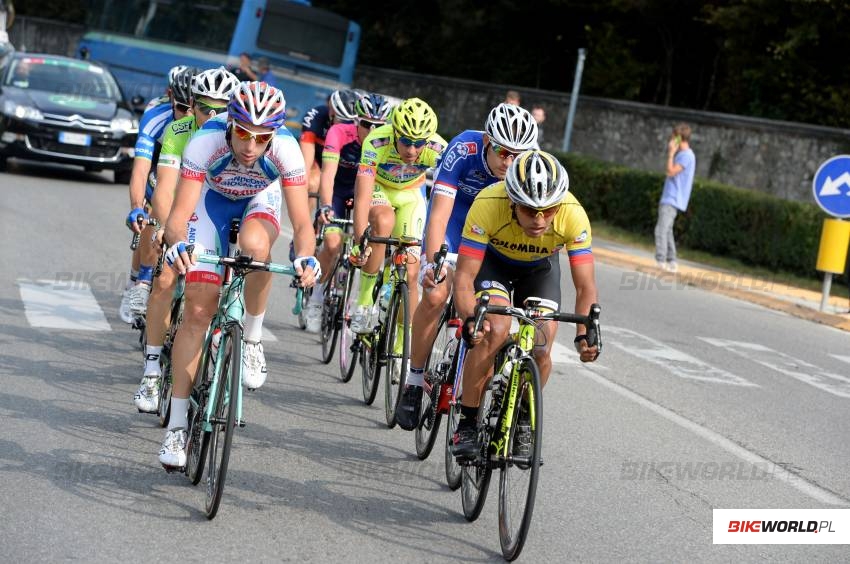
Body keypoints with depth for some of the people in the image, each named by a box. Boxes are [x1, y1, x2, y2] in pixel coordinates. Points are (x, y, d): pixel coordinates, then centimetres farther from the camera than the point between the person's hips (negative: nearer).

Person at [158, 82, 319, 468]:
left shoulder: (285, 149, -34)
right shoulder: (206, 142, -36)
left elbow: (302, 223, -35)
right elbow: (179, 215, -38)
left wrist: (306, 257, -55)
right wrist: (177, 244, -60)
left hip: (261, 198, 0)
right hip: (213, 196, 0)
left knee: (254, 243, -38)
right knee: (198, 309, -8)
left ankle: (252, 339, -13)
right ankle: (177, 425, 0)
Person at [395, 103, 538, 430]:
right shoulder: (463, 151, -34)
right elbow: (439, 214, -37)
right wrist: (433, 262, -50)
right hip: (454, 218, -2)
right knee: (435, 296, -20)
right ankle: (415, 379, -3)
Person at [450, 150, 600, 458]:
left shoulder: (573, 215, -34)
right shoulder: (488, 205, -39)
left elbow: (585, 287, -29)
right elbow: (464, 277, -36)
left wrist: (584, 334, -45)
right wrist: (470, 320, -54)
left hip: (540, 268, 2)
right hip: (492, 261, -2)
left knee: (540, 351, -13)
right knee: (495, 331, -27)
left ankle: (523, 421, 15)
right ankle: (466, 423, -12)